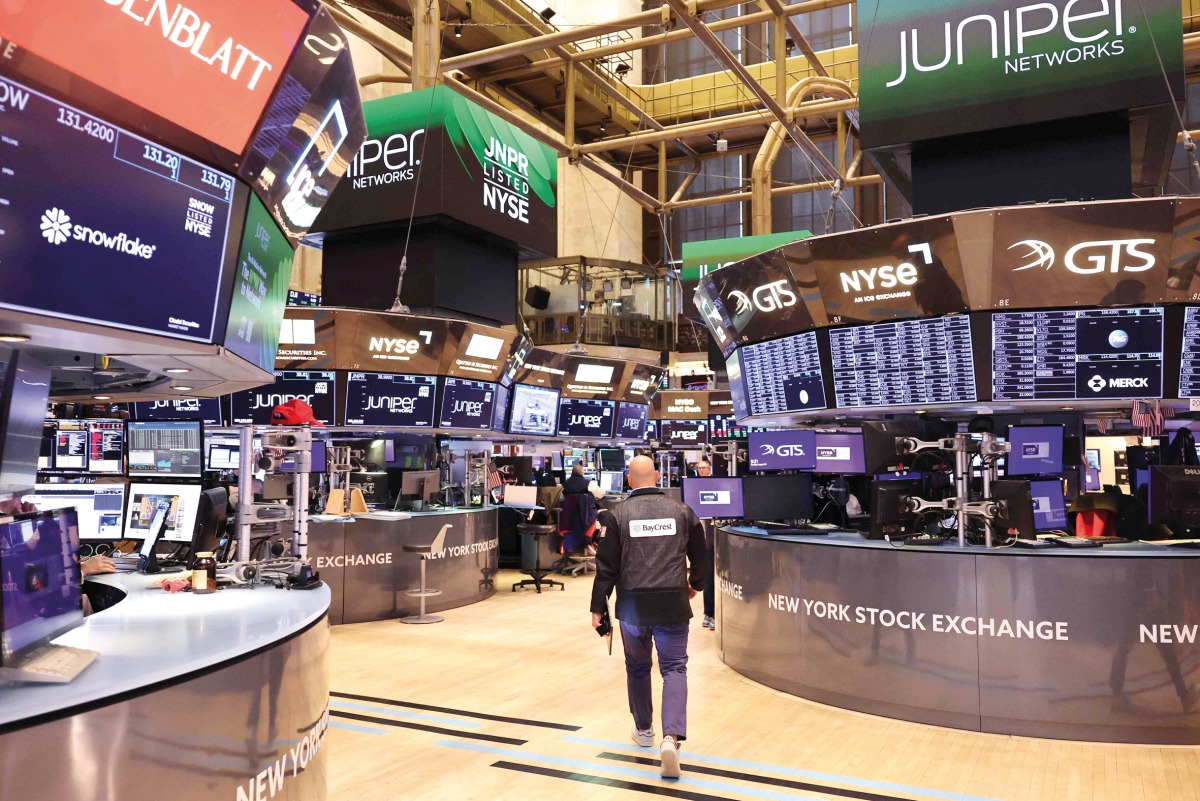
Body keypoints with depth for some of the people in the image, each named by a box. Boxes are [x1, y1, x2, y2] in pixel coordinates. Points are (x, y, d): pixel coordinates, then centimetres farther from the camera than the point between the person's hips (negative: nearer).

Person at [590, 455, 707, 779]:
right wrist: (695, 584, 29)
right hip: (673, 604, 0)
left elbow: (606, 566, -5)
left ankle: (644, 730, 34)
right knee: (674, 668, 4)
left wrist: (598, 607, 3)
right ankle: (672, 736, -15)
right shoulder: (681, 511, 1)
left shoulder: (616, 514, -4)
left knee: (637, 667, 20)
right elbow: (699, 555, 11)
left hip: (632, 605, 0)